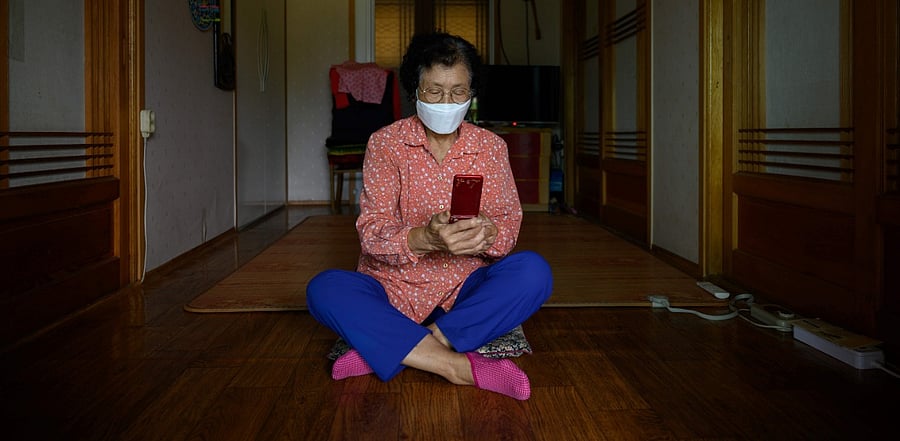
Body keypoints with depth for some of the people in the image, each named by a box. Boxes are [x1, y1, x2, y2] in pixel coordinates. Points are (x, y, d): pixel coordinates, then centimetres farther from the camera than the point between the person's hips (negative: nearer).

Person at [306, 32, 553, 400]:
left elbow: (509, 224, -2)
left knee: (533, 271, -26)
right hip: (395, 286, -1)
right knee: (325, 289, -28)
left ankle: (384, 351, -26)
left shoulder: (491, 147, 3)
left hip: (466, 291, 2)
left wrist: (487, 234, -27)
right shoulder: (385, 143, -3)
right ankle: (462, 367, -32)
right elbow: (372, 232, -12)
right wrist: (427, 238, -33)